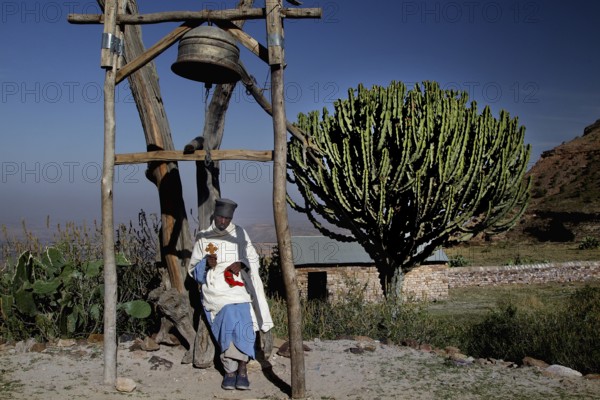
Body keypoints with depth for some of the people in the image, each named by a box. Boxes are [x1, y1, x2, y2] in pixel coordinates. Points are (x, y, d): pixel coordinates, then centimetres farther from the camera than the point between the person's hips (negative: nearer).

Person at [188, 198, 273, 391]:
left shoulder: (239, 233, 10)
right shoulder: (203, 238, 10)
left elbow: (253, 258, 13)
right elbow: (193, 269, 12)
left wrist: (241, 264, -8)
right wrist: (206, 264, -10)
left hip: (237, 286, 1)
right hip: (214, 288, -1)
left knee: (241, 322, -21)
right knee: (229, 319, -23)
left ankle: (242, 369, -13)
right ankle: (230, 370, -13)